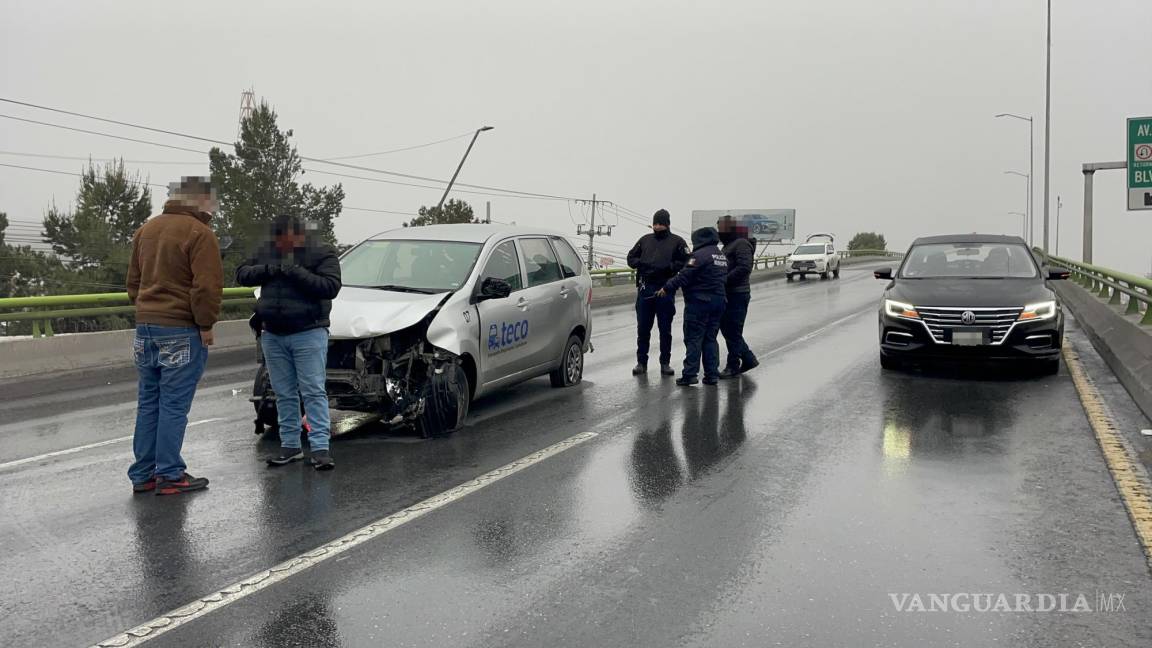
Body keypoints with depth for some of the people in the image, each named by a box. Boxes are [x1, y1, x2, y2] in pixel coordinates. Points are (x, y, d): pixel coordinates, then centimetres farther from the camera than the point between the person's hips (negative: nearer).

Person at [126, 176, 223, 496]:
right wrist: (206, 325, -10)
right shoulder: (200, 234, -12)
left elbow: (133, 281, 18)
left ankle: (143, 474, 17)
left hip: (146, 326, 8)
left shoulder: (146, 229, 14)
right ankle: (169, 476, 2)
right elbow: (207, 287, -19)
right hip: (182, 330, -8)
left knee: (148, 403, 12)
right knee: (174, 405, -3)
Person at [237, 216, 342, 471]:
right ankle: (290, 445, 15)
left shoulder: (322, 253, -5)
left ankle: (320, 447, -7)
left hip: (308, 334, -5)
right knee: (284, 394, 8)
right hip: (273, 335, 5)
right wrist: (269, 269, -10)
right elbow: (242, 274, 8)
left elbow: (330, 286, -16)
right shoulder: (267, 251, 11)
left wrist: (296, 272, -22)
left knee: (314, 392, -7)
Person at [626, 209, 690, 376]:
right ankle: (641, 361, 14)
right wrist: (641, 264, -6)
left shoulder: (677, 242, 3)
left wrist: (668, 267, -17)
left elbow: (685, 262, -3)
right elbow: (631, 257, 15)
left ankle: (665, 363, 15)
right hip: (645, 289, 3)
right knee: (643, 328, 5)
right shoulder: (645, 240, 13)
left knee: (665, 329, 5)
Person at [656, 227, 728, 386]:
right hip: (718, 301, 8)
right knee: (710, 339, 13)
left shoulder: (700, 255, -14)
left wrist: (667, 288, -8)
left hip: (699, 301, -8)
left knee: (693, 339, -3)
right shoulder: (722, 257, 14)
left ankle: (690, 374, -3)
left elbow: (684, 276, -17)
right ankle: (712, 374, 12)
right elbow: (724, 278, 15)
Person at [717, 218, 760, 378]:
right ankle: (749, 359, 23)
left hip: (737, 295, -10)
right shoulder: (729, 246, 19)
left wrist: (725, 280, -22)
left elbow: (745, 268, -23)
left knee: (733, 332, -4)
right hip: (728, 294, 10)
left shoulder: (741, 244, -12)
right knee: (726, 328, 14)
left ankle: (733, 366, 6)